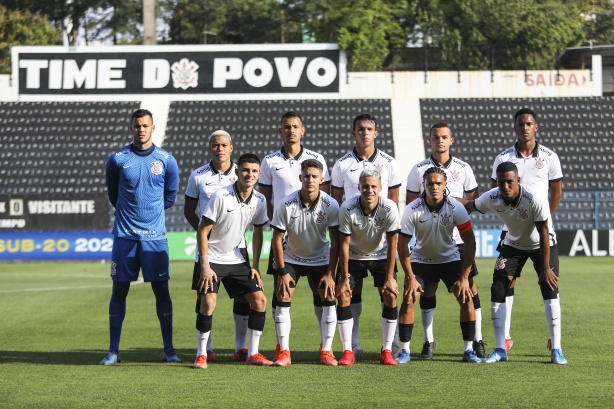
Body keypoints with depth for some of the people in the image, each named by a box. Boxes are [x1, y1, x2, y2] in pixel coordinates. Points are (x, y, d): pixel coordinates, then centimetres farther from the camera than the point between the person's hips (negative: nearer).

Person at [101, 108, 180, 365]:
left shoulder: (167, 160, 1)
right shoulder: (117, 159, 1)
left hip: (155, 235, 0)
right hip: (124, 235, 0)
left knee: (161, 290, 1)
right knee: (119, 290, 1)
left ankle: (169, 349, 8)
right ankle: (113, 351, 7)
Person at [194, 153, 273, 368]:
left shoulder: (259, 201, -2)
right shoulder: (221, 196, -19)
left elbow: (258, 233, 12)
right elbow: (202, 231, -15)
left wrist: (255, 266, 7)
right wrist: (205, 265, -19)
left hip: (236, 259, 6)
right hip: (212, 259, -6)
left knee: (259, 300, -1)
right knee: (208, 302, -19)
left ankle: (253, 354, 8)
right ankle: (201, 355, -5)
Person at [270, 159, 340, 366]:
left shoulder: (330, 205, -18)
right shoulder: (286, 204, -20)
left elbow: (335, 242, -11)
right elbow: (277, 239, -12)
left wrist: (330, 273, -15)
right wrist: (282, 272, -14)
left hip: (320, 259, 1)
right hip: (291, 258, 0)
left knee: (328, 300, -10)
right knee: (282, 300, -12)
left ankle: (326, 351, 2)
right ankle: (284, 353, -6)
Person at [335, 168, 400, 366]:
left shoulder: (389, 208, -26)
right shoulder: (347, 209, -27)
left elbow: (392, 245, -18)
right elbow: (344, 244, -19)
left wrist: (389, 278, -18)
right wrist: (344, 279, -17)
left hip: (381, 256, 0)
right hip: (353, 256, 0)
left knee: (391, 296, -13)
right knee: (343, 296, -13)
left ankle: (386, 352, -4)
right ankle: (347, 352, -6)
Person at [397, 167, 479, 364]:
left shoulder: (456, 208, -20)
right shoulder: (412, 210, -21)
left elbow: (469, 242, -14)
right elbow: (402, 244, -13)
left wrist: (464, 277, -17)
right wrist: (410, 278, -15)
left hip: (450, 259, 0)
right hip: (420, 260, 0)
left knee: (466, 298, -13)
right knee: (408, 300, -14)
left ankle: (468, 350, -3)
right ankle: (404, 350, -2)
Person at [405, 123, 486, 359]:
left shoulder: (463, 169, 6)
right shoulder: (418, 170, 4)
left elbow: (475, 201, 10)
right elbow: (410, 204, 8)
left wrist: (453, 200, -7)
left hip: (458, 237, 0)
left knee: (469, 286, -3)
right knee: (428, 288, 1)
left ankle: (477, 340, 3)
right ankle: (428, 341, 11)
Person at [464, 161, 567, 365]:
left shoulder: (535, 200, -34)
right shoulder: (491, 198, -24)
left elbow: (544, 234, -27)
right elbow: (470, 205, -1)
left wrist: (545, 268, -24)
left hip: (542, 244, -3)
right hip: (513, 244, 4)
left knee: (550, 289, -16)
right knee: (497, 290, -6)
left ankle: (556, 350, -10)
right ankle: (500, 350, 2)